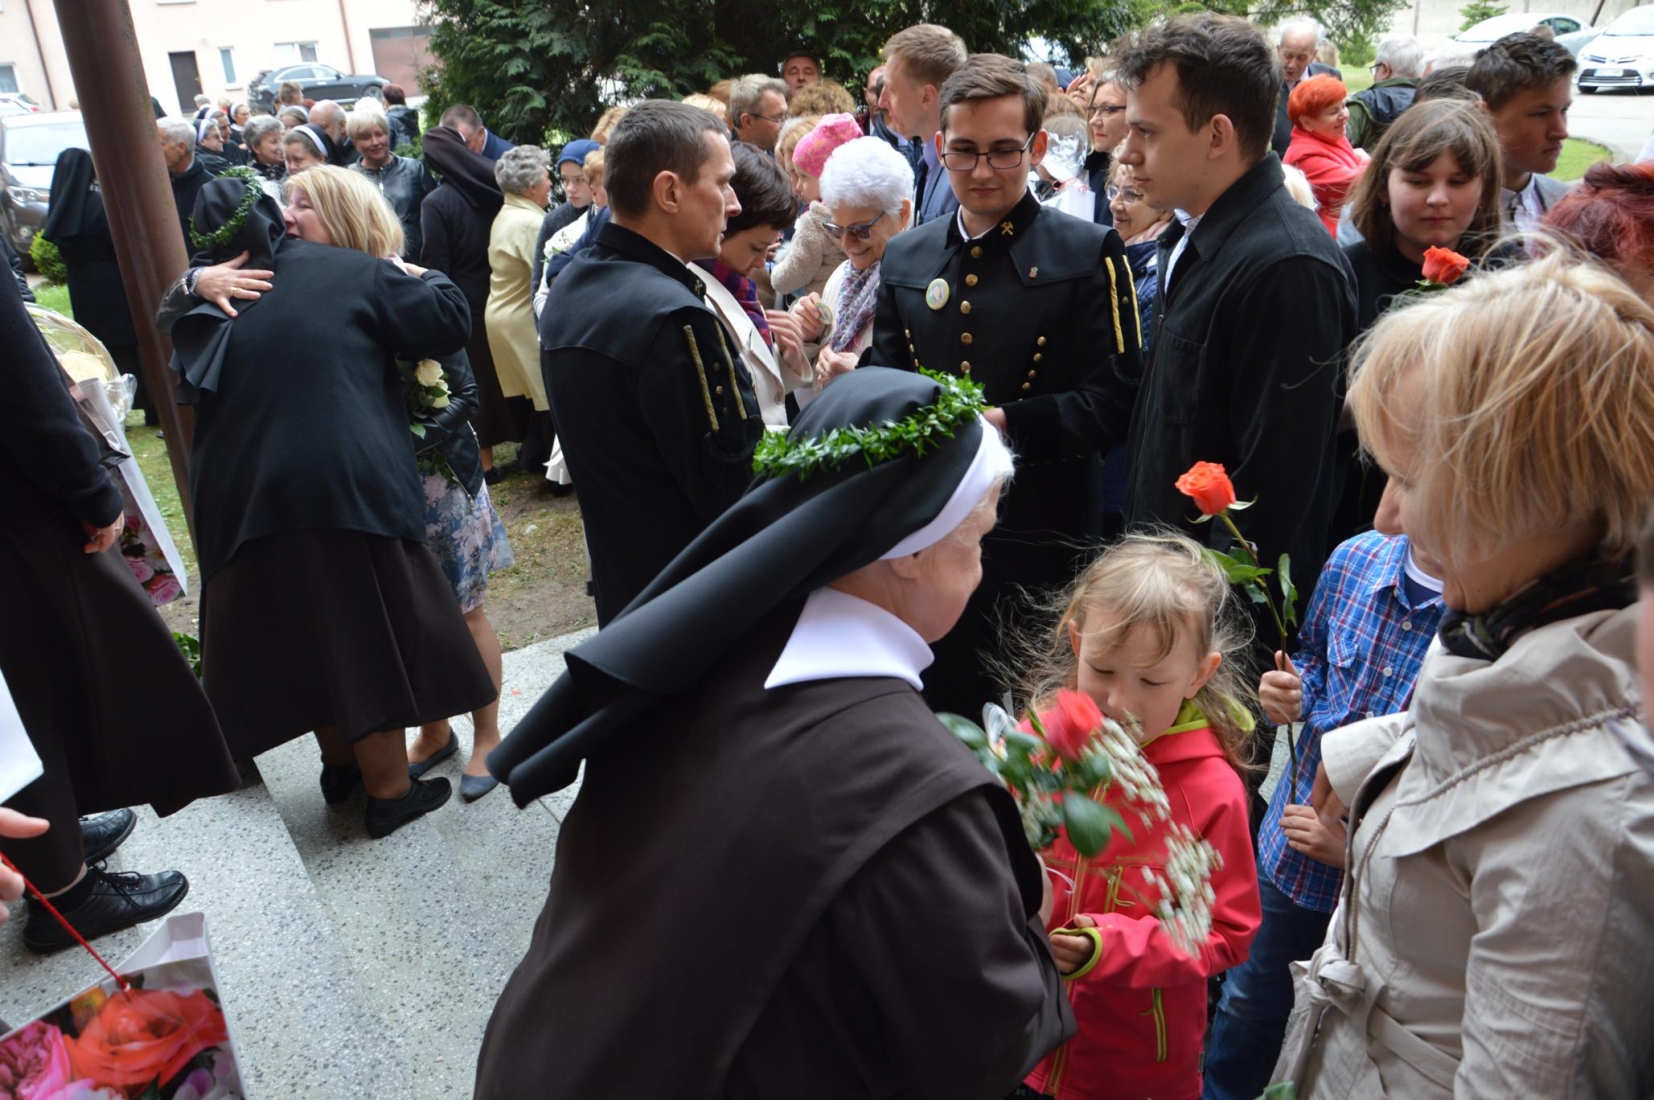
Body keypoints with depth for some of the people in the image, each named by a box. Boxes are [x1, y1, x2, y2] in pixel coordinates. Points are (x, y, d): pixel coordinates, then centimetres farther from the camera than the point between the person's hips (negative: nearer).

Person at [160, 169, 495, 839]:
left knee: (300, 630, 19)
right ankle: (389, 790, 16)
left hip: (240, 495, 6)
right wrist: (424, 277, 11)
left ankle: (340, 764, 36)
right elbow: (449, 323, -7)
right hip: (344, 483, -5)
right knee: (369, 629, 6)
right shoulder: (365, 276, -2)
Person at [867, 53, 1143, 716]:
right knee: (939, 718, 14)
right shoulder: (904, 258, 11)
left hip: (1042, 546, -3)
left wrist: (1006, 423, -24)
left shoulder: (1089, 254, -2)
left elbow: (1112, 400, -10)